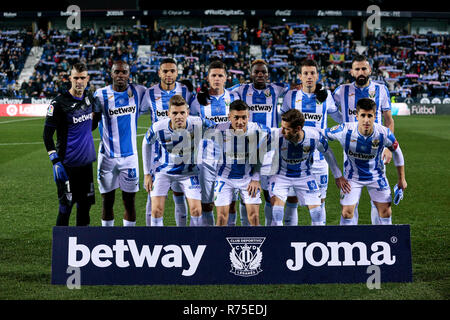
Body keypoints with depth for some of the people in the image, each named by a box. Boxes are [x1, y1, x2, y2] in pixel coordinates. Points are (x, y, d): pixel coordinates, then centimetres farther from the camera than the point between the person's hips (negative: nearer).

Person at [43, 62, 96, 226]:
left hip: (86, 162, 6)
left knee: (85, 204, 11)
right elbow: (47, 134, -12)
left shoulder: (89, 98, 7)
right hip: (68, 164, -6)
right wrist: (56, 162, -17)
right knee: (66, 206, -4)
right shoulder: (59, 103, -12)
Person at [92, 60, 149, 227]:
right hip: (107, 156, -1)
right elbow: (93, 122, 5)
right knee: (107, 202, 6)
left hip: (129, 155, 1)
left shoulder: (139, 92, 0)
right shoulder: (101, 94, -3)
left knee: (129, 202, 5)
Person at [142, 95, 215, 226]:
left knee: (196, 210, -9)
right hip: (163, 170, 0)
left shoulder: (199, 124, -26)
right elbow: (146, 143, -1)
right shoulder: (157, 128, -22)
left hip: (189, 172, 0)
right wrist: (147, 173, 0)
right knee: (157, 211, -10)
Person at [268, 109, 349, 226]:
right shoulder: (277, 136, -30)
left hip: (305, 175, 2)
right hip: (281, 175, -1)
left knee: (317, 211, -2)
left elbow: (327, 153, -2)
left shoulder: (315, 136, -25)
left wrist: (338, 176, 7)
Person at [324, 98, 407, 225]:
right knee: (347, 213, -5)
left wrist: (401, 179, 5)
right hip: (352, 176, -1)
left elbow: (397, 152, -4)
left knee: (385, 212, 0)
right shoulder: (345, 130, -28)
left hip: (376, 175, 1)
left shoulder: (384, 133, -24)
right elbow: (323, 134, -9)